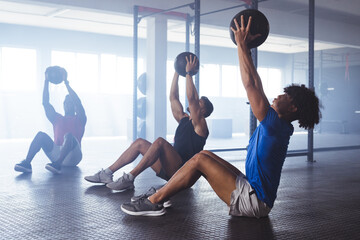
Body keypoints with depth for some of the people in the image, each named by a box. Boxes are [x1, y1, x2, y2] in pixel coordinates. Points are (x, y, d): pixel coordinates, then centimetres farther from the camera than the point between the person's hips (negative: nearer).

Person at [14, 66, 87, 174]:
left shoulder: (79, 119, 11)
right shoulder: (57, 119, 24)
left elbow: (78, 103, -8)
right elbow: (45, 103, 12)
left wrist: (66, 83, -10)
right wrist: (46, 81, 5)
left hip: (73, 157, -4)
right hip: (56, 154, 4)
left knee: (69, 136, -33)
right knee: (41, 135, -16)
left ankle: (57, 165, -50)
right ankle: (26, 163, -33)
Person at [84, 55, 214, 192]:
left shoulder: (200, 125, -1)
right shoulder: (183, 119, 22)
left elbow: (191, 98, -15)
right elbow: (173, 98, 20)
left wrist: (189, 73, -13)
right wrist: (177, 72, 19)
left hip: (181, 172, -8)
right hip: (168, 169, 8)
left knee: (160, 142, -31)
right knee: (140, 143, -1)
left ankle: (129, 179, -35)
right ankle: (107, 173, -6)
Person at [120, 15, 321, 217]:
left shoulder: (277, 125, -16)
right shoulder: (276, 125, 11)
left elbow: (250, 85, -21)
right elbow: (255, 87, 15)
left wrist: (242, 45, -17)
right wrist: (246, 48, 16)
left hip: (253, 202, -10)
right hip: (252, 191, 10)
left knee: (200, 160, -14)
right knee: (206, 155, 8)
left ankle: (153, 202, -7)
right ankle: (161, 193, 11)